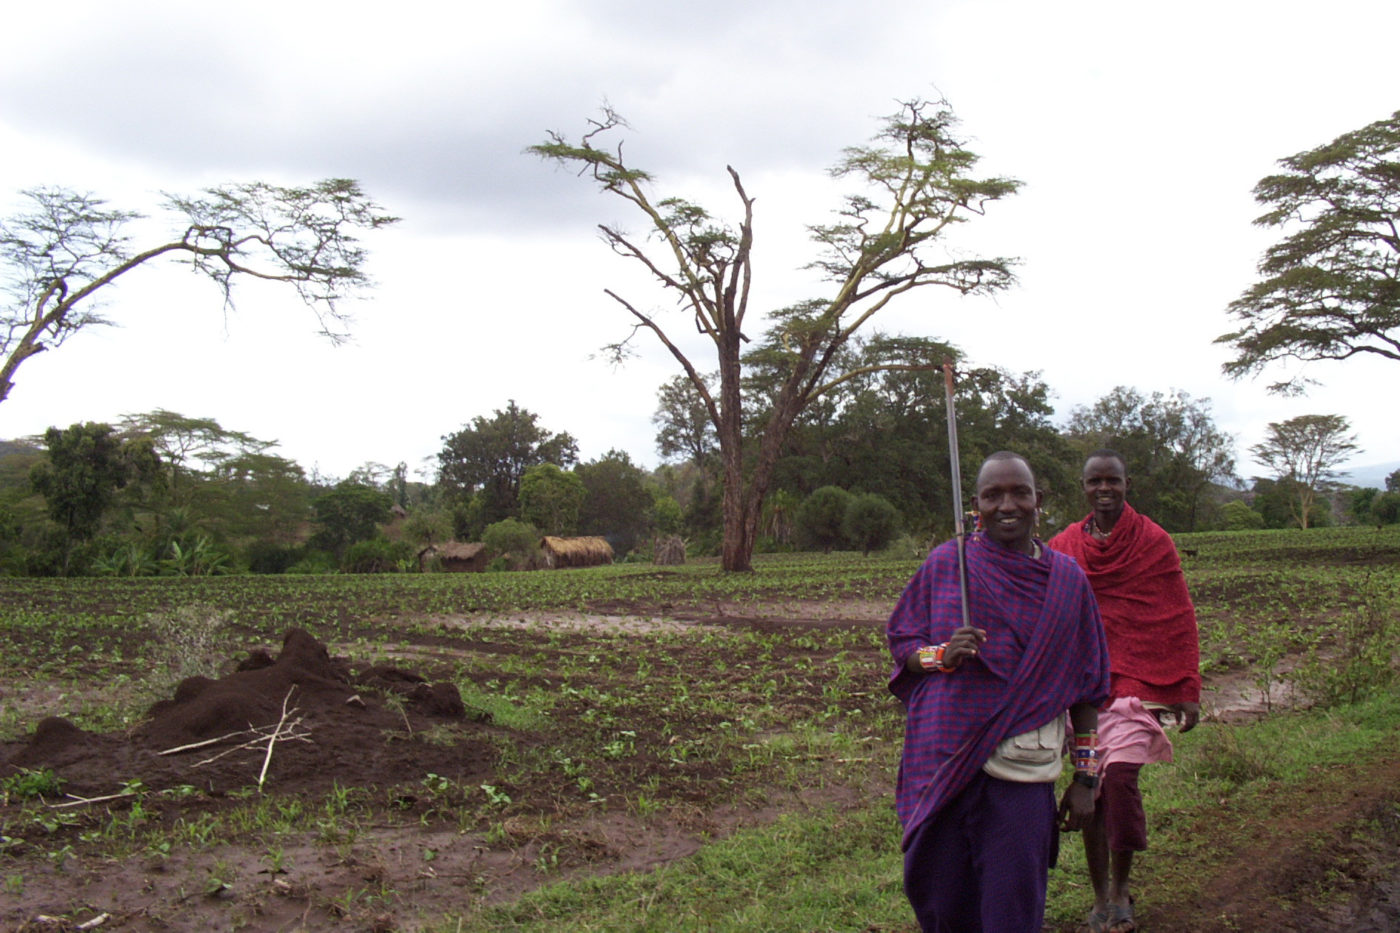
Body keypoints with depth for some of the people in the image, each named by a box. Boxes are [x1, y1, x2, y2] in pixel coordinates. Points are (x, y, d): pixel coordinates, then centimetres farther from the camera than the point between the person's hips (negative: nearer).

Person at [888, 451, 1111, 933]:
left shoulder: (1066, 580, 3)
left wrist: (1084, 778, 5)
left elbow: (1084, 687, 7)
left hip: (1021, 772, 0)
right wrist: (942, 654, -14)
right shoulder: (944, 563, 2)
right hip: (942, 761, 1)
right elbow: (900, 641, 8)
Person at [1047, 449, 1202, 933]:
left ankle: (1121, 888, 2)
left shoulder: (1154, 542, 1)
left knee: (1120, 775, -18)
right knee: (1089, 788, 5)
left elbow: (1179, 621, 3)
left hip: (1137, 682, -3)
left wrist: (1187, 691, 0)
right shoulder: (1063, 548, 7)